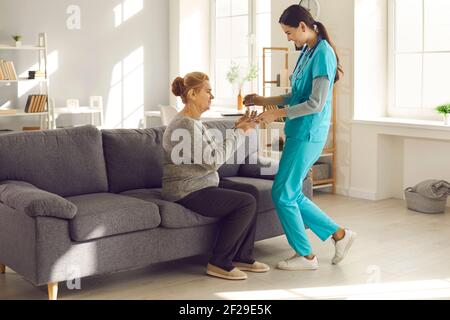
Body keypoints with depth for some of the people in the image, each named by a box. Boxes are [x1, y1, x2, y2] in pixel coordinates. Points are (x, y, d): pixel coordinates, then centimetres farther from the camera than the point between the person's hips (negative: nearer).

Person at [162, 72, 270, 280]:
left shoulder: (194, 122, 13)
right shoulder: (185, 125, -19)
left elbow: (217, 152, 12)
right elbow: (213, 160, -22)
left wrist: (238, 129, 2)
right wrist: (238, 133, -14)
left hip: (201, 184, 10)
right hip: (186, 191, -10)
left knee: (251, 192, 6)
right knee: (246, 203, -16)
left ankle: (242, 257, 10)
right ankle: (220, 263, -6)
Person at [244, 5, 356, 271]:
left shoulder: (322, 54, -15)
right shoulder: (307, 51, 14)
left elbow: (316, 103, -20)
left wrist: (276, 114, -16)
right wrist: (265, 101, 18)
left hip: (308, 134, -9)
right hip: (300, 132, 9)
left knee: (283, 194, -2)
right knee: (292, 194, 12)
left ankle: (306, 256, 12)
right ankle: (339, 234, 22)